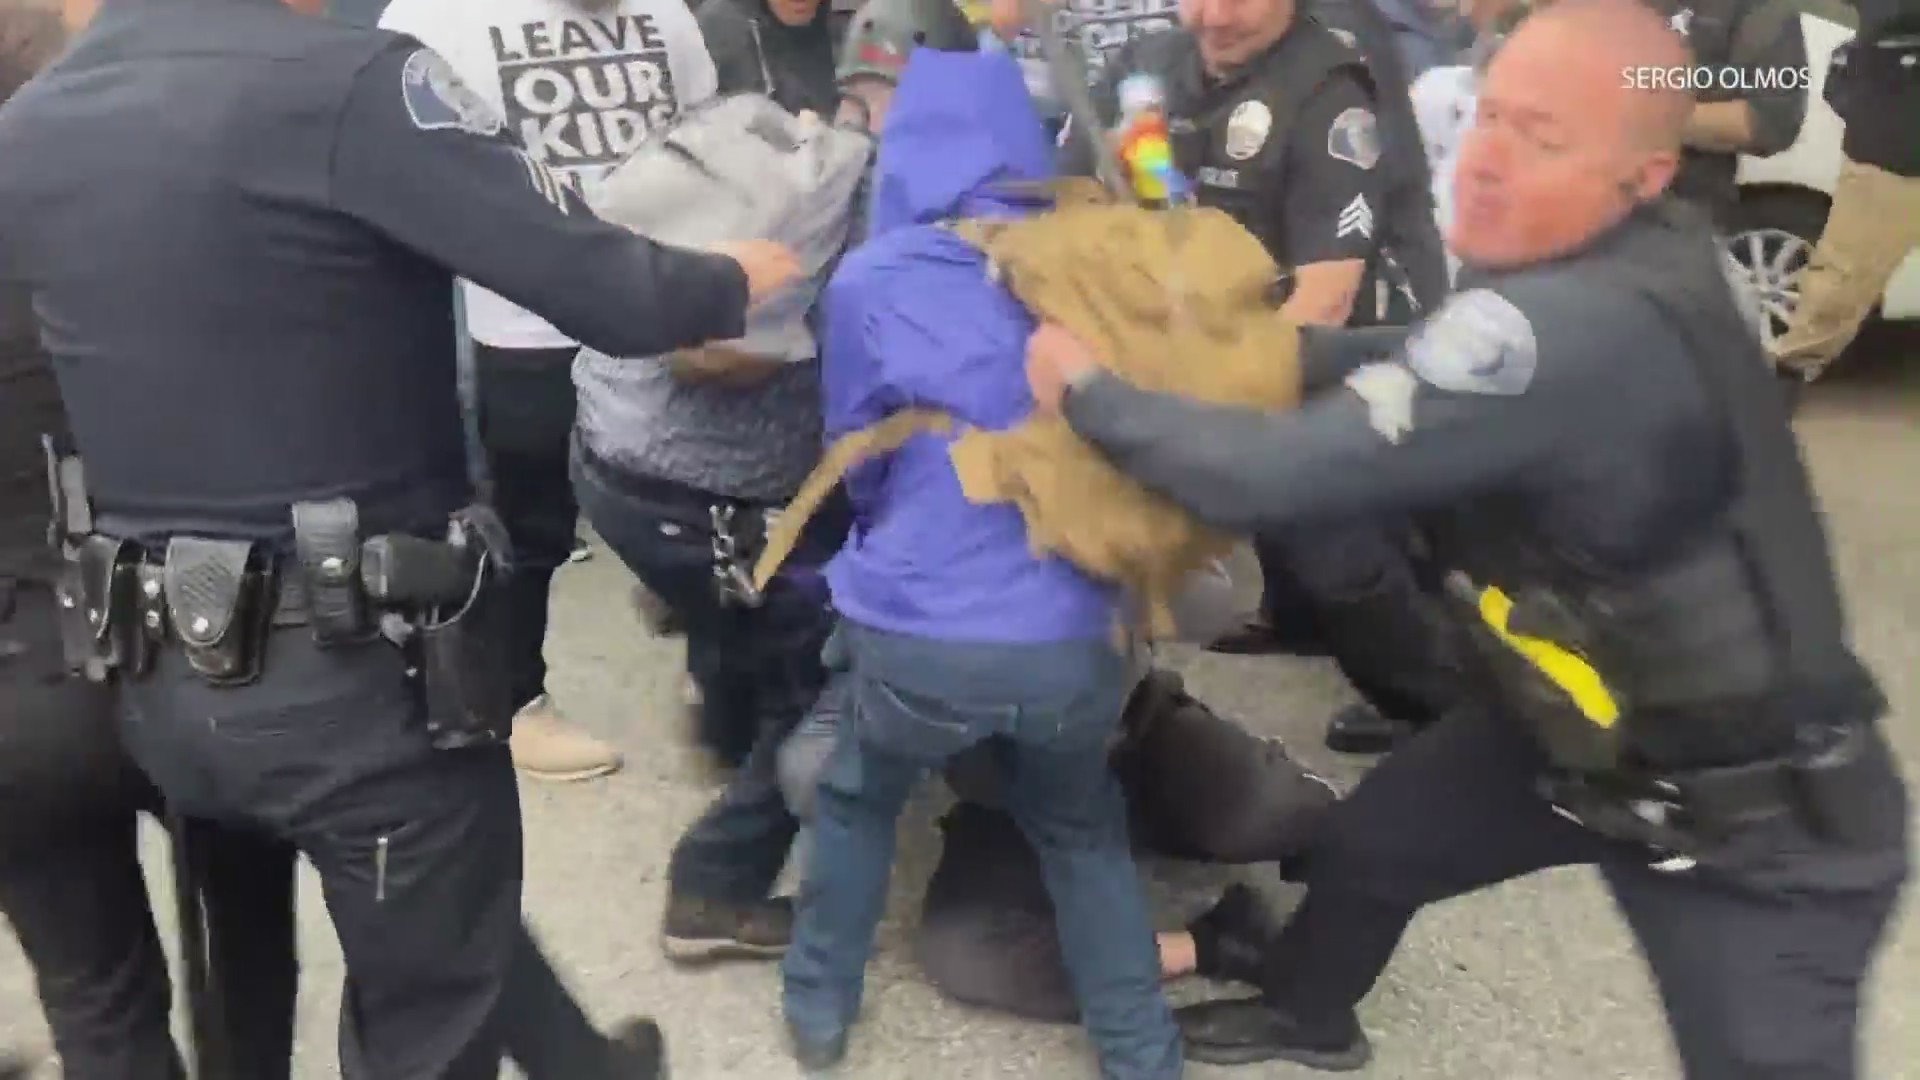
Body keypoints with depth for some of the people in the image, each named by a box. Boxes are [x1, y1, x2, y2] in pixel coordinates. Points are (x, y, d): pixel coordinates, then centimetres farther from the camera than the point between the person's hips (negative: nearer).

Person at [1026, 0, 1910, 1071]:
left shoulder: (1582, 329, -37)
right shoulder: (1629, 255, -9)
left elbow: (1277, 472, -36)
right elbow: (1424, 378, 5)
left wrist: (1084, 388, -20)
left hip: (1761, 824, -9)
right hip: (1585, 732, 9)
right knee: (1365, 844, 20)